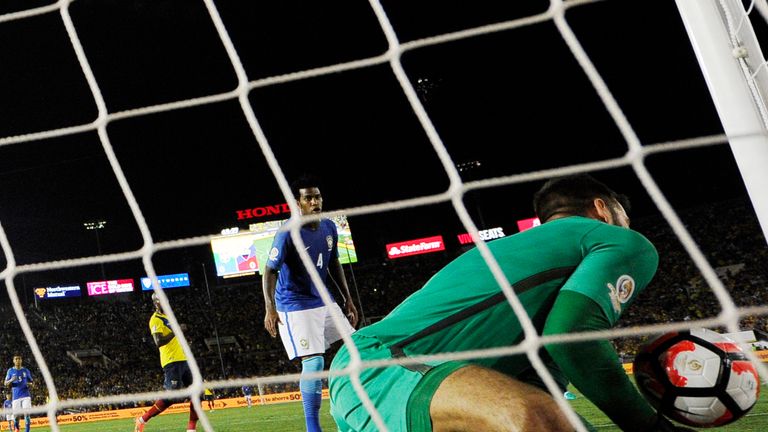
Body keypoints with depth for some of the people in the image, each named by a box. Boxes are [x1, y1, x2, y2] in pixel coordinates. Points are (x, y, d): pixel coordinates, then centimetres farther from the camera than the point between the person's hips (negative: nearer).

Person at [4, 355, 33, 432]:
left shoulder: (26, 370, 11)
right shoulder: (10, 371, 8)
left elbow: (32, 382, 16)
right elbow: (6, 384, 7)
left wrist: (30, 384, -8)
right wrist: (11, 380, -14)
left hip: (26, 396, 0)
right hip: (16, 396, 0)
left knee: (27, 414, -11)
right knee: (16, 415, 0)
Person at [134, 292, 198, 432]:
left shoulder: (168, 316, 21)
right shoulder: (155, 319, -9)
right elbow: (158, 342, -21)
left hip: (182, 360, 9)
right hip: (172, 362, -9)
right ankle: (142, 420, 1)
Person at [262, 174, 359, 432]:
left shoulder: (329, 228, 2)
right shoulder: (287, 234, -19)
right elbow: (270, 271, -20)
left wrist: (348, 299, 14)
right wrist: (270, 308, -32)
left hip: (324, 302, 8)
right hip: (296, 307, -7)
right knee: (314, 362, -16)